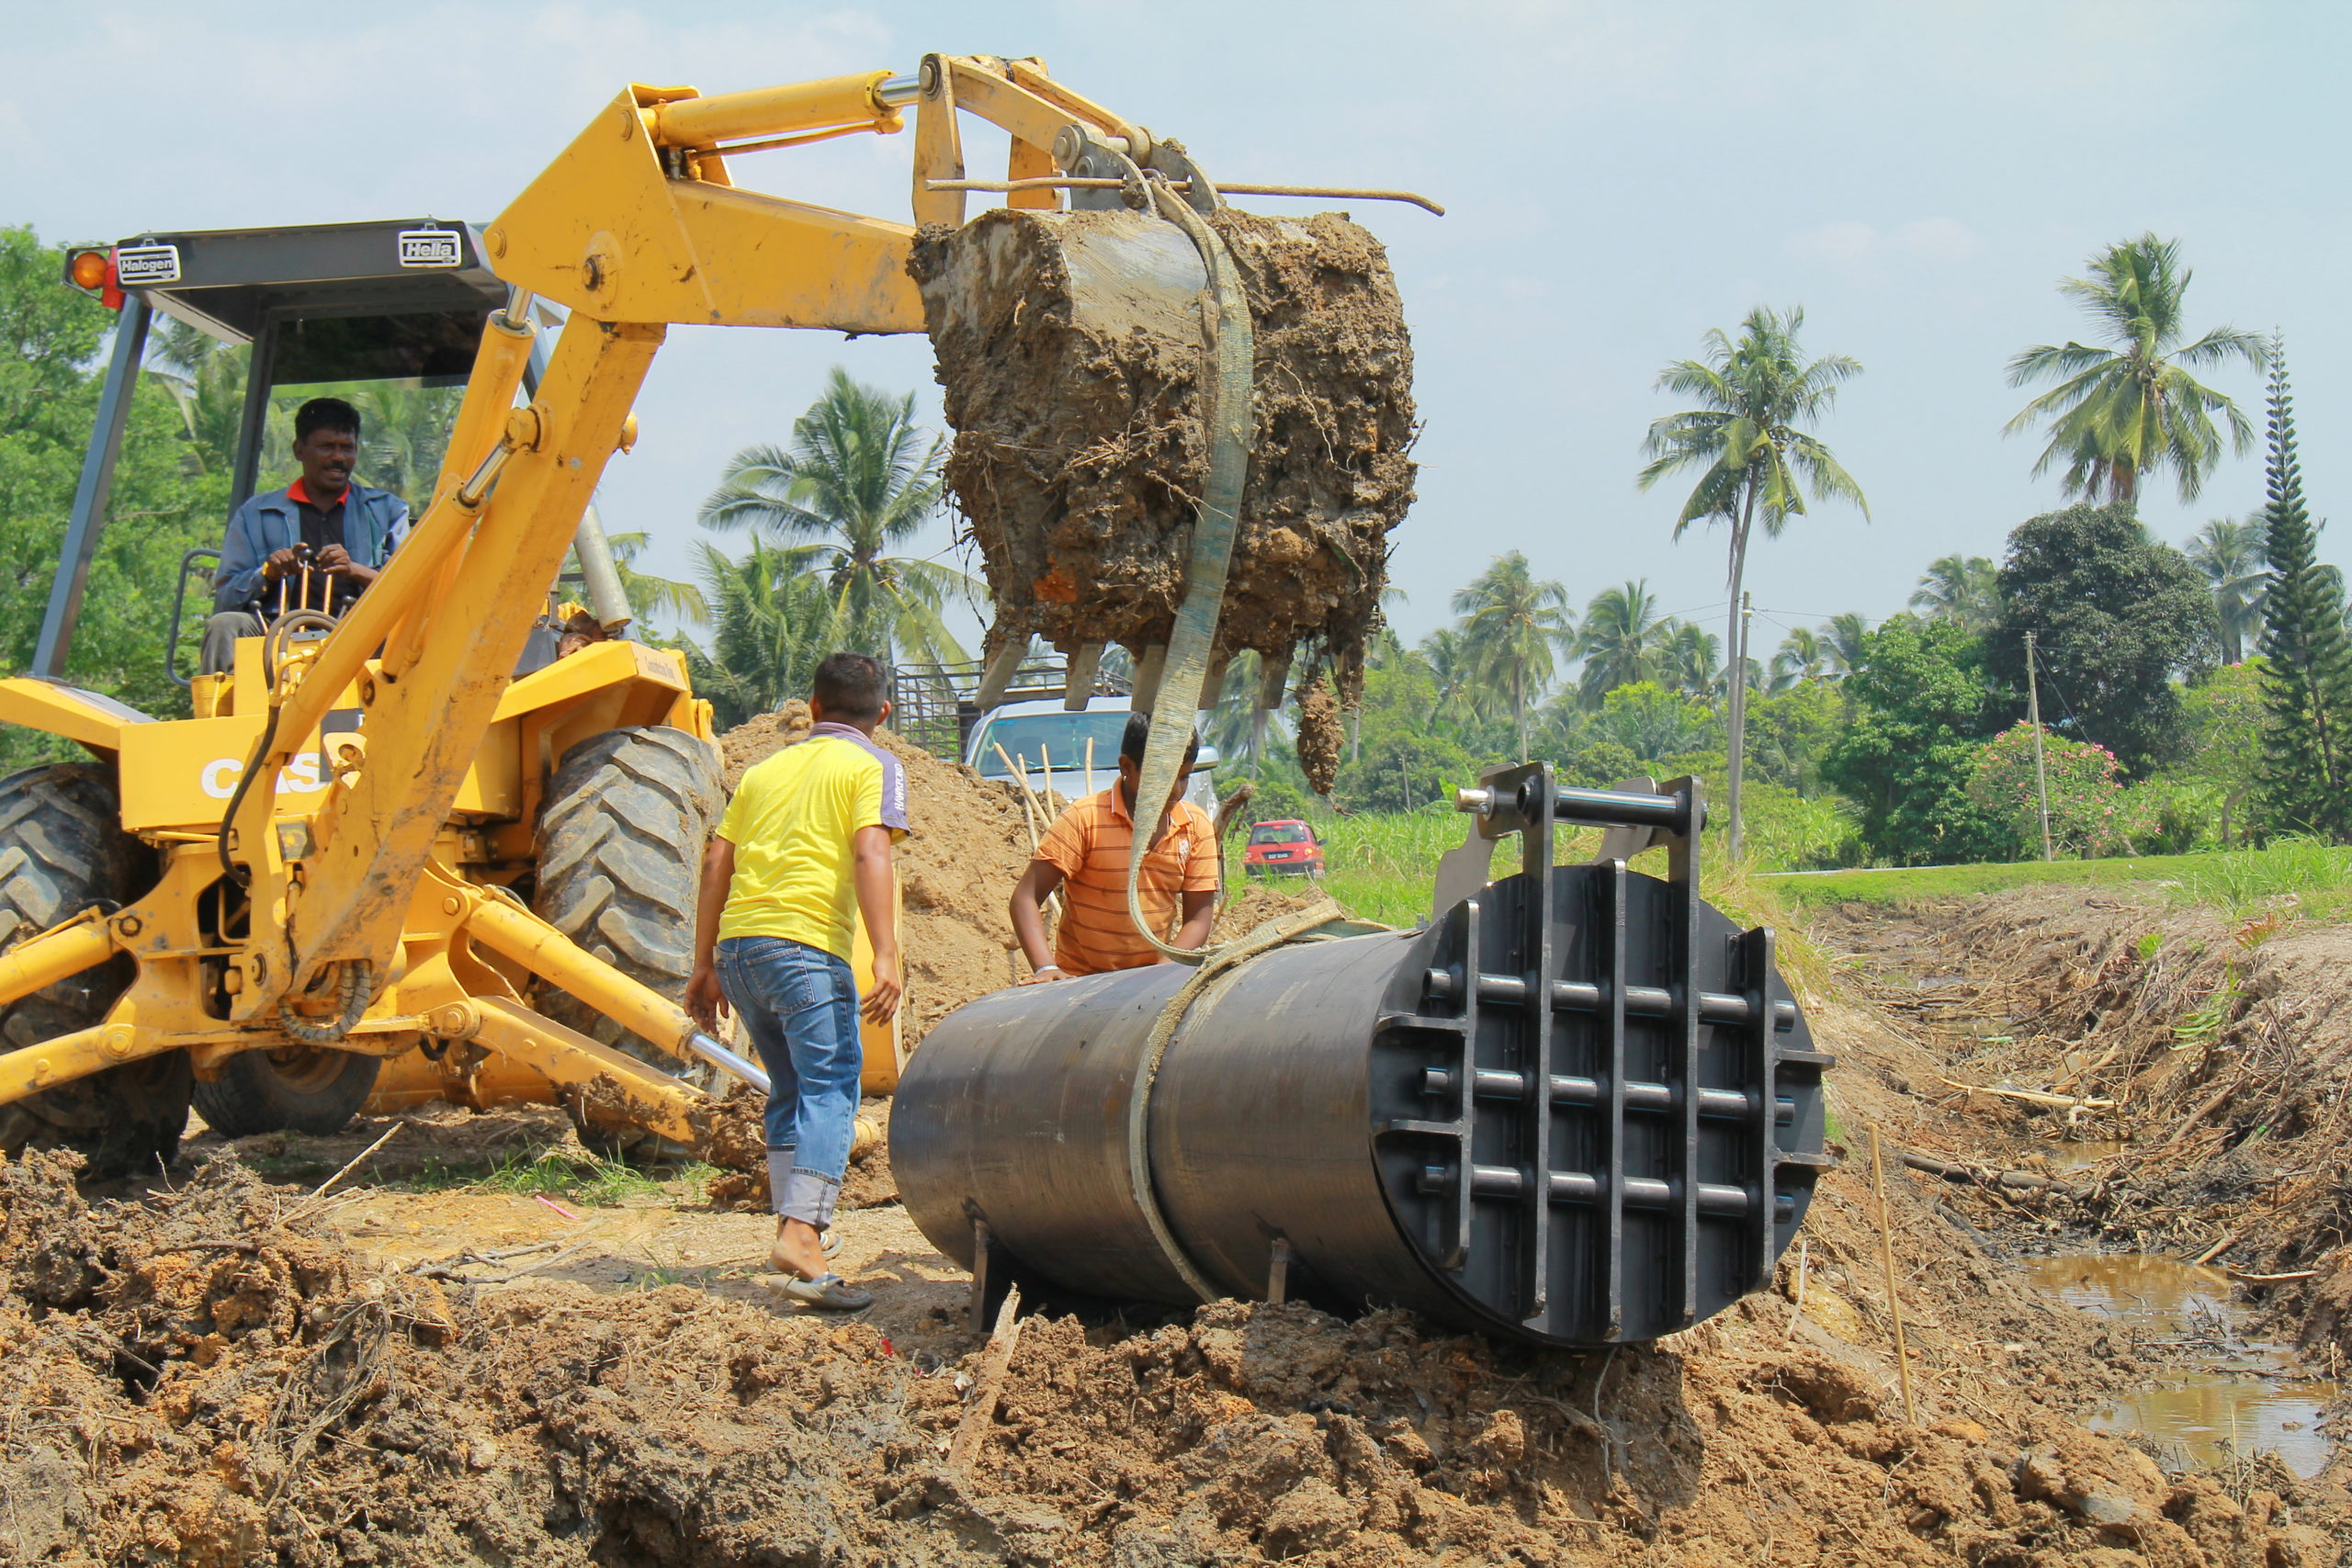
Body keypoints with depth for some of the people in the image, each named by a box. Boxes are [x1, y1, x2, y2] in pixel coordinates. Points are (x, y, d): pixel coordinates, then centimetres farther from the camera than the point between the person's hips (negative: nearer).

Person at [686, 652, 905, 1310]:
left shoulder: (766, 769, 24)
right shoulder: (872, 766, 7)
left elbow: (716, 866, 18)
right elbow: (870, 853, -10)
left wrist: (705, 966, 22)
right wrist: (885, 955, -18)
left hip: (737, 944, 6)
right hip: (805, 943, -6)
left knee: (791, 1089, 20)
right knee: (831, 1088, -11)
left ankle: (793, 1229, 21)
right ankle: (802, 1235, -27)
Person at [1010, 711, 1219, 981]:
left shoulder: (1197, 826, 4)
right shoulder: (1084, 819, -7)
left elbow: (1198, 918, 6)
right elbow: (1026, 897, -9)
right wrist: (1045, 969, -24)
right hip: (1079, 982, -3)